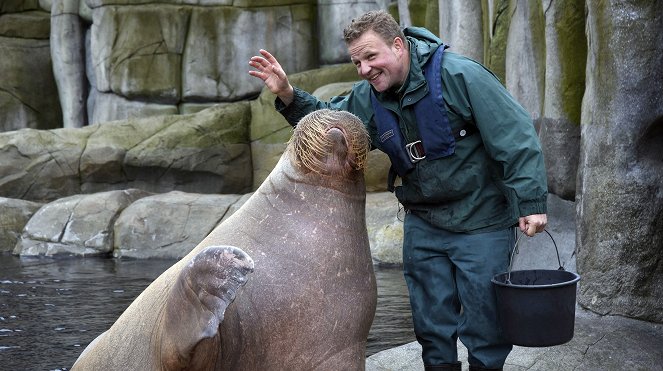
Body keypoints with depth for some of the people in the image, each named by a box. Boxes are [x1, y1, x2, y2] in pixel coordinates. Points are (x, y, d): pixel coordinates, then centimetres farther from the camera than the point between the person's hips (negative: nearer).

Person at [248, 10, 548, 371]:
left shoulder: (459, 76, -19)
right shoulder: (367, 98, 0)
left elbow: (515, 137, -19)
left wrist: (530, 202, -22)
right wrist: (288, 95, -7)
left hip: (481, 223, -6)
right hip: (423, 224, 6)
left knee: (483, 321, 2)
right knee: (431, 321, 14)